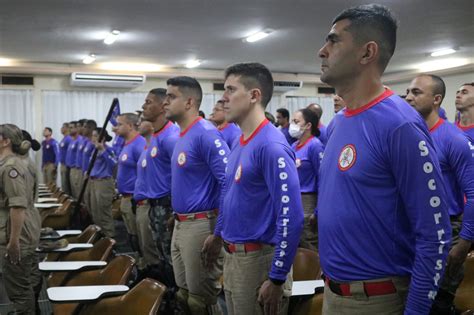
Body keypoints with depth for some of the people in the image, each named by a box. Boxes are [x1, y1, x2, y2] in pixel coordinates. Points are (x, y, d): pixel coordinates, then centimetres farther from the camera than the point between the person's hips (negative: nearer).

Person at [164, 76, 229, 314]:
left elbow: (229, 181, -24)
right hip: (181, 224, 10)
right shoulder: (182, 135, 12)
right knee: (184, 294, 19)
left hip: (201, 224, -10)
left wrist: (218, 231, -22)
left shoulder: (205, 133, -17)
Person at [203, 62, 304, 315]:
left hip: (259, 259, -8)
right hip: (232, 256, 9)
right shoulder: (240, 144, 8)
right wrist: (219, 234, 26)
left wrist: (277, 278, -23)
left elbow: (290, 216, -25)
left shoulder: (271, 145, -20)